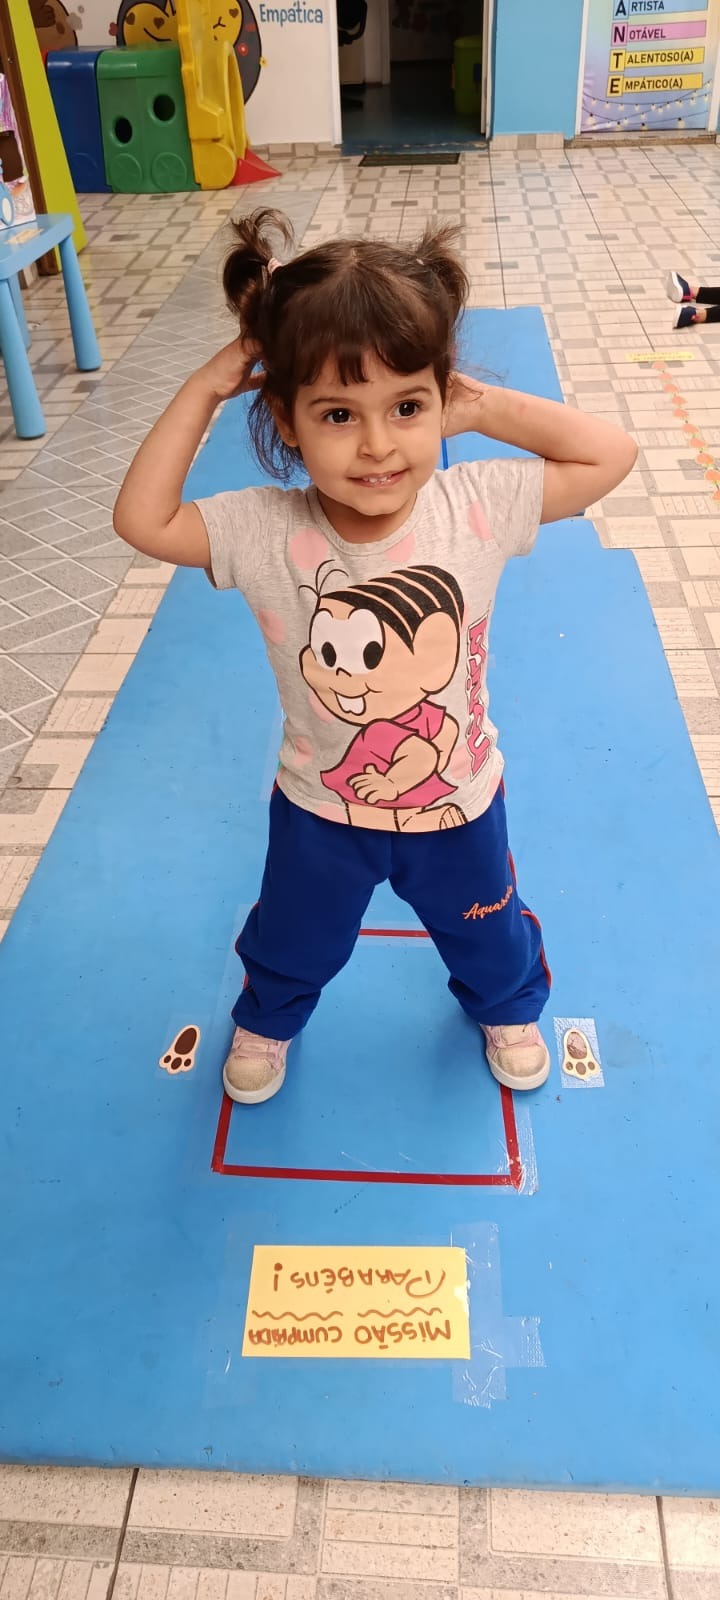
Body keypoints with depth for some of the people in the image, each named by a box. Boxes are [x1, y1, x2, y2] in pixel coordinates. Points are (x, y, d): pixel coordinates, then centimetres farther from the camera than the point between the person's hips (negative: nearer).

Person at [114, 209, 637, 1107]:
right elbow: (142, 520, -23)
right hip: (319, 811, 0)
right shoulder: (264, 531, -25)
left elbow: (610, 455, -20)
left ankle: (506, 1008, 66)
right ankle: (267, 1021, 63)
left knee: (487, 931, 30)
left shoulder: (476, 507, -25)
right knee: (294, 943, 28)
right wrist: (203, 391, -25)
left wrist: (486, 407, -26)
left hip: (458, 801, 1)